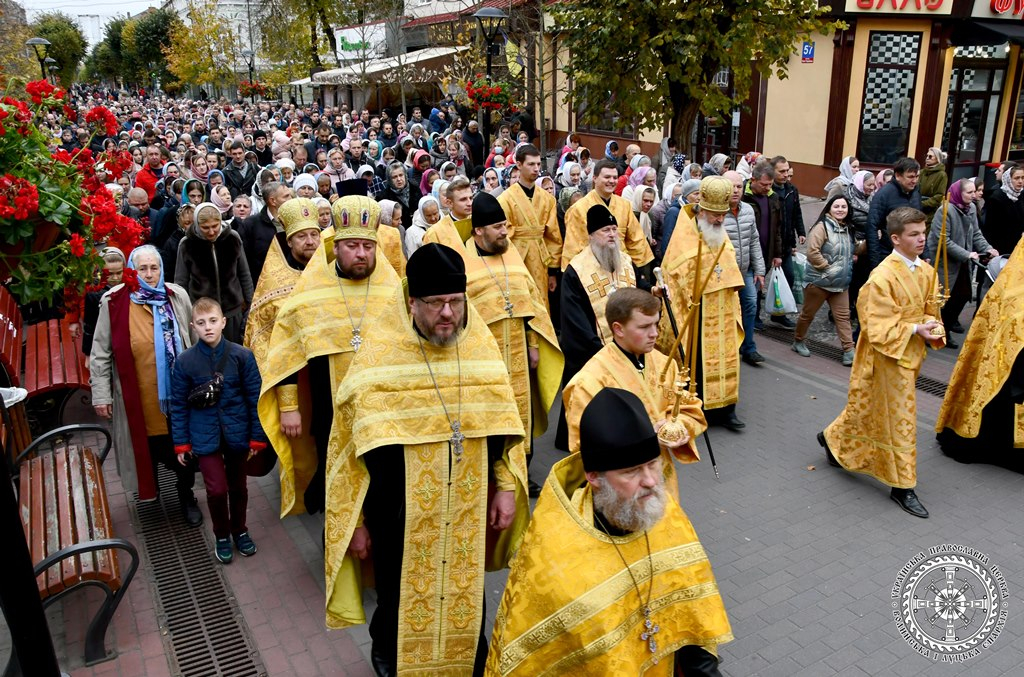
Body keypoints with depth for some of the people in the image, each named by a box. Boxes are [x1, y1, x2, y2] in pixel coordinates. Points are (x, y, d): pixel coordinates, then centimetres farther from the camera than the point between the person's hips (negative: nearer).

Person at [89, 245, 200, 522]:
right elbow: (100, 353, -3)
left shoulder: (177, 296, -2)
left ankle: (186, 494, 32)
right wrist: (101, 394, -4)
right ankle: (148, 486, 42)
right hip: (138, 395, -1)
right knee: (147, 447, 11)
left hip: (178, 391, 2)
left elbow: (195, 342, 9)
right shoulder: (113, 302, -9)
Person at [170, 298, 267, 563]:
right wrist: (181, 443, 2)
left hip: (236, 432, 1)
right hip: (205, 435, -1)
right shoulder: (184, 361, -7)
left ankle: (239, 529, 39)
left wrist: (257, 437, -2)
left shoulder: (242, 356, -9)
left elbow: (255, 398, -4)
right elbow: (178, 405, 1)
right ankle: (222, 536, 21)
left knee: (238, 486, 15)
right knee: (217, 489, -5)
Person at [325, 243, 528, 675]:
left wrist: (506, 487, 2)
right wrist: (355, 521, -4)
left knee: (467, 596, 18)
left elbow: (502, 424, 6)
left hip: (470, 516, 3)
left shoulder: (482, 348, -4)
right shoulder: (377, 358, -14)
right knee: (402, 598, 16)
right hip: (401, 521, -2)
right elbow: (351, 450, -8)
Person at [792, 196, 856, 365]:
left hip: (840, 283, 7)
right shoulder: (822, 227, -14)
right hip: (818, 281, -6)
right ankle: (798, 342, 28)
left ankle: (849, 351, 1)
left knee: (843, 316, 2)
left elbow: (849, 253, 26)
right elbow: (812, 252, -23)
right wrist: (828, 268, -19)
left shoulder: (847, 229, 11)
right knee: (808, 313, 9)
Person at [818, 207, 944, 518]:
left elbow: (929, 308, 14)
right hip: (889, 356, -7)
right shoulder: (883, 277, -21)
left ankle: (835, 438, 42)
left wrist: (931, 329, -6)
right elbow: (878, 326, -20)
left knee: (869, 406, 19)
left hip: (911, 353, 8)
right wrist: (915, 329, -24)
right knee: (899, 419, 3)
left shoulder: (926, 271, 2)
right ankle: (903, 485, 19)